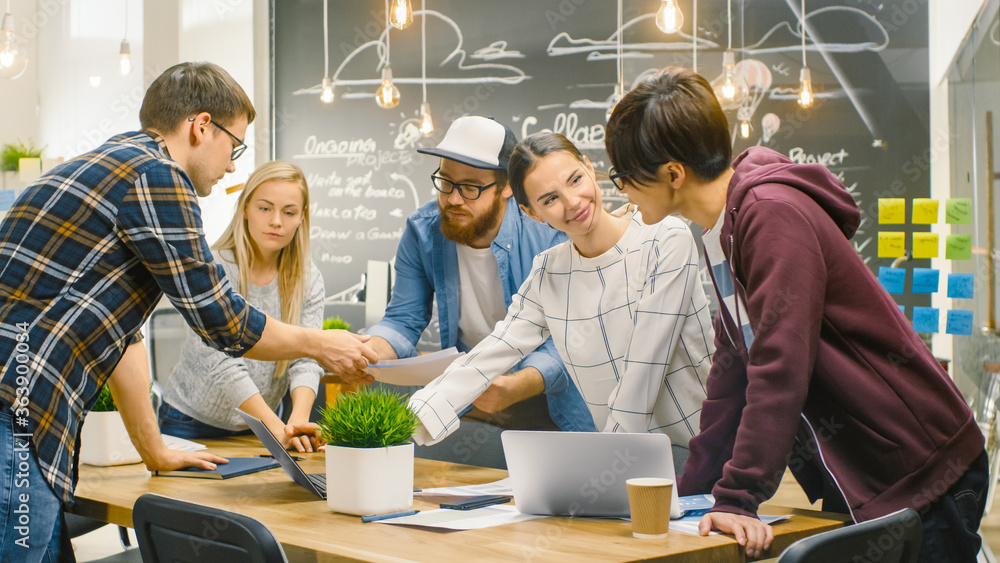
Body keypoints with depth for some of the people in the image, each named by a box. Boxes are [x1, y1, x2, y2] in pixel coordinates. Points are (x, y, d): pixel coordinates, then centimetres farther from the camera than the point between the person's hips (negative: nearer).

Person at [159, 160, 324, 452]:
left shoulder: (309, 280, 0)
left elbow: (306, 359, -8)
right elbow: (221, 362, -21)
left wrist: (298, 421, -27)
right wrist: (275, 426, -30)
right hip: (191, 421, -3)